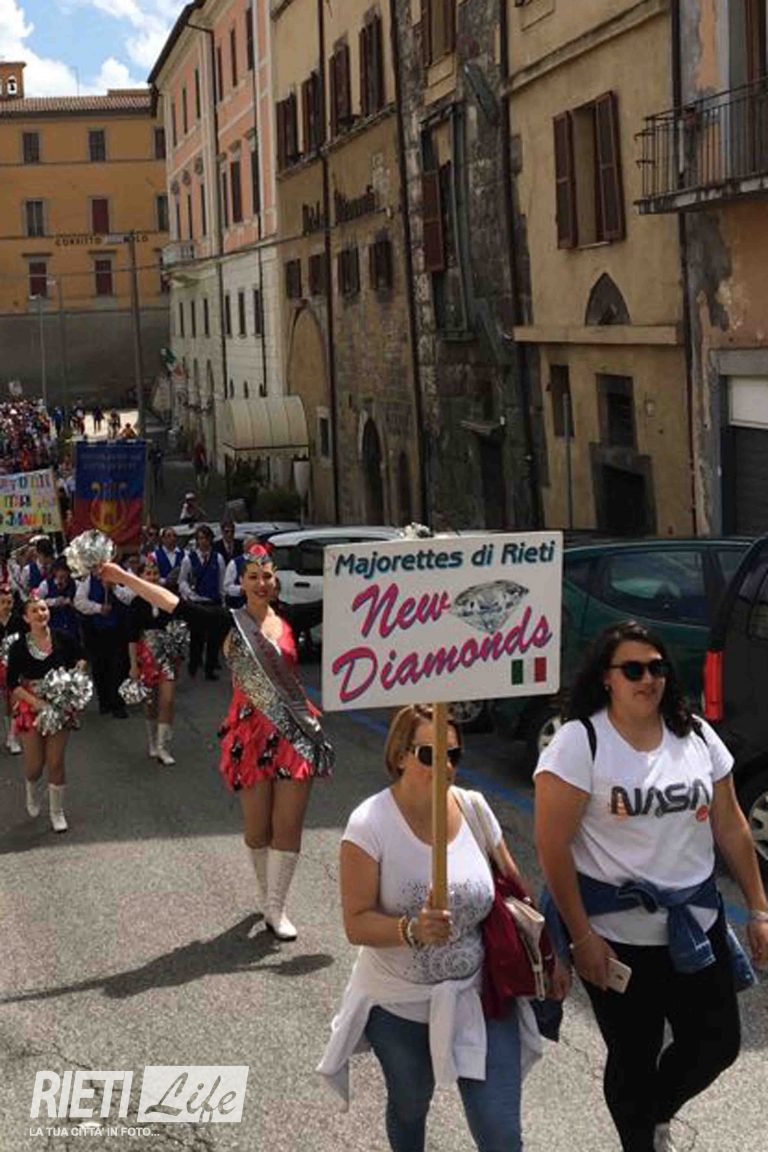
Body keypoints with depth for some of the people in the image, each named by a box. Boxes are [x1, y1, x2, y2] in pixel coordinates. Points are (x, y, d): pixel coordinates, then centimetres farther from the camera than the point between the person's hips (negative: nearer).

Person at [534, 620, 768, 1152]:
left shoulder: (697, 736, 2)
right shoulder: (579, 743, -14)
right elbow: (552, 845, -15)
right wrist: (581, 936, -15)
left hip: (697, 925, 5)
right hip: (618, 936, -4)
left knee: (718, 1044, 11)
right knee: (634, 1057, 10)